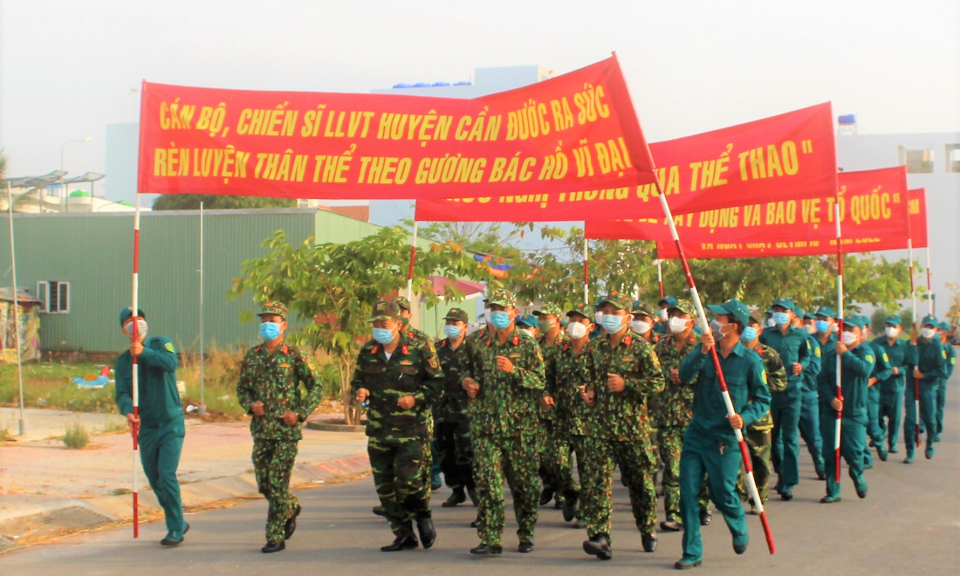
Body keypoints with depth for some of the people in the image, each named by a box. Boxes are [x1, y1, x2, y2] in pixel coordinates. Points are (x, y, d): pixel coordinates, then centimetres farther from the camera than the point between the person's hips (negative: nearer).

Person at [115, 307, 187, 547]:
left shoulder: (161, 344, -1)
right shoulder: (122, 361, 8)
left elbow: (172, 363, -22)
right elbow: (122, 393, -5)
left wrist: (144, 352, -34)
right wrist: (128, 411, -26)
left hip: (170, 423, -5)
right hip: (145, 427, 5)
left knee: (167, 475, -15)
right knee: (154, 479, 11)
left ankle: (175, 529, -5)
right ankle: (178, 522, 28)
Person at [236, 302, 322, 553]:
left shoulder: (294, 357, -5)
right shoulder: (252, 356, 8)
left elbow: (316, 386, -2)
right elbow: (242, 388, 17)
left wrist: (300, 413, -12)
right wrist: (250, 405, -4)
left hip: (286, 430, -5)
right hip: (260, 430, 5)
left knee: (277, 483, -6)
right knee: (263, 483, 8)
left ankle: (275, 537, 1)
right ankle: (291, 508, 37)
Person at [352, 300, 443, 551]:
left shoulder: (419, 349, -6)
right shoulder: (367, 351, 8)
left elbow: (437, 382, -1)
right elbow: (357, 379, 21)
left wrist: (417, 399, -15)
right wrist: (359, 390, -2)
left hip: (411, 429, -5)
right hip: (378, 429, 5)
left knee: (408, 479, -14)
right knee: (384, 486, 6)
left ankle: (423, 516, 17)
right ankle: (404, 535, 19)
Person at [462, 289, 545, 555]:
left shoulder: (528, 345, 2)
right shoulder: (479, 346, 11)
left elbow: (540, 381, -6)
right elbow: (467, 369, 28)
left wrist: (514, 370, -19)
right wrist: (468, 383, 6)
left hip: (520, 425, -2)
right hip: (486, 423, 2)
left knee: (524, 482, 5)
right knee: (487, 481, -7)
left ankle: (526, 534, 20)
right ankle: (491, 539, -7)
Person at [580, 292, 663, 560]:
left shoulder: (640, 347, -5)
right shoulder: (596, 347, 11)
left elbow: (658, 382, -9)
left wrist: (626, 384, -17)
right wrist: (589, 391, 8)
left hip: (633, 425, -3)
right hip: (601, 424, 3)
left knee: (640, 482, 10)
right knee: (595, 480, -12)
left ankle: (648, 531, 29)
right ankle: (600, 537, -17)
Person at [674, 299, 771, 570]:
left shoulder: (751, 361, -7)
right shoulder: (706, 351, 2)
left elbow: (763, 400, -2)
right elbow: (685, 375, -14)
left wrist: (744, 417, -19)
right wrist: (702, 351, -27)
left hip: (725, 439, -3)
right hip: (697, 433, 3)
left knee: (722, 494, 5)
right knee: (688, 492, -2)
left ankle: (740, 530, 38)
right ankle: (692, 552, 8)